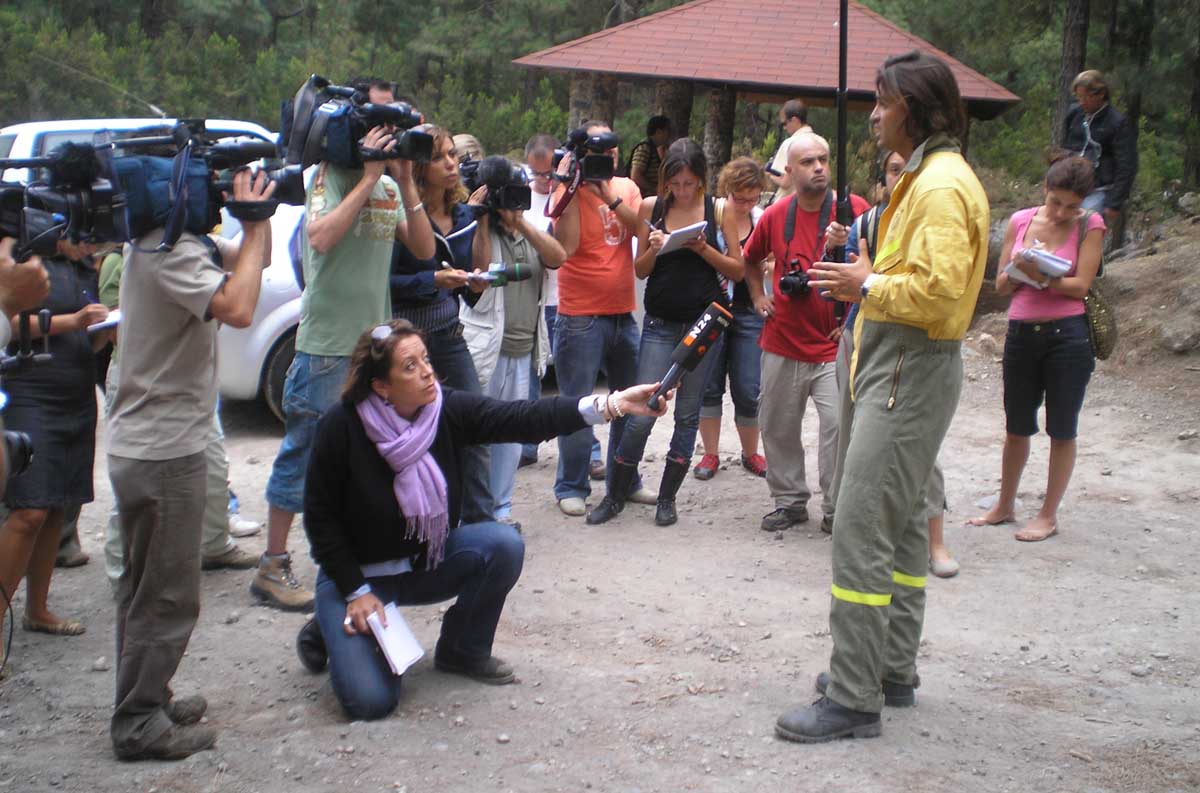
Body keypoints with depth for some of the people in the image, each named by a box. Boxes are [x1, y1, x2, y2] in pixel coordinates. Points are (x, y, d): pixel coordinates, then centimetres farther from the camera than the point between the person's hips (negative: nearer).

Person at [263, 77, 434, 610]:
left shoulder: (389, 184, 12)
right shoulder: (331, 175, -7)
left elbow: (423, 248, 4)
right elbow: (320, 237, -24)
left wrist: (405, 184, -6)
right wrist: (369, 176, -19)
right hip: (326, 346, -7)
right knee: (304, 456, -2)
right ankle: (273, 569, 6)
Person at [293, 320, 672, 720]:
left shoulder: (448, 409, -14)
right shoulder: (342, 427, -23)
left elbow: (521, 418, -27)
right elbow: (320, 518, -14)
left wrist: (609, 405, -41)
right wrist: (356, 592, -17)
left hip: (429, 560, 4)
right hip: (360, 572, -4)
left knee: (503, 543, -24)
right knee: (370, 700, -19)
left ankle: (462, 650, 1)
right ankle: (331, 630, 16)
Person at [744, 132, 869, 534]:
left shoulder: (853, 209, -6)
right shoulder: (775, 215, 4)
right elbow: (750, 259, 23)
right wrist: (758, 296, 12)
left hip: (834, 343, -4)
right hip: (782, 343, 4)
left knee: (839, 423, -11)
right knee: (778, 426, 11)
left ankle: (837, 508, 2)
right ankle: (789, 501, 26)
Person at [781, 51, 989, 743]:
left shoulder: (942, 185, -16)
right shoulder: (926, 178, 18)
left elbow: (940, 288, -25)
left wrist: (868, 287, -14)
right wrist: (871, 277, 8)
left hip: (910, 374, -12)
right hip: (907, 371, 12)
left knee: (860, 531, -12)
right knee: (902, 524, 17)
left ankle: (853, 700, -7)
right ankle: (894, 671, 28)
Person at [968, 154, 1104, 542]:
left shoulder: (1090, 225, -5)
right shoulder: (1020, 220, 4)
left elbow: (1081, 285, -12)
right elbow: (1001, 284, 5)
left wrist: (1041, 278, -25)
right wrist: (1019, 270, -16)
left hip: (1067, 334, -3)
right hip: (1021, 332, 3)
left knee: (1061, 430, 5)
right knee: (1016, 427, 14)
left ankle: (1048, 515, 17)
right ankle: (1005, 506, 29)